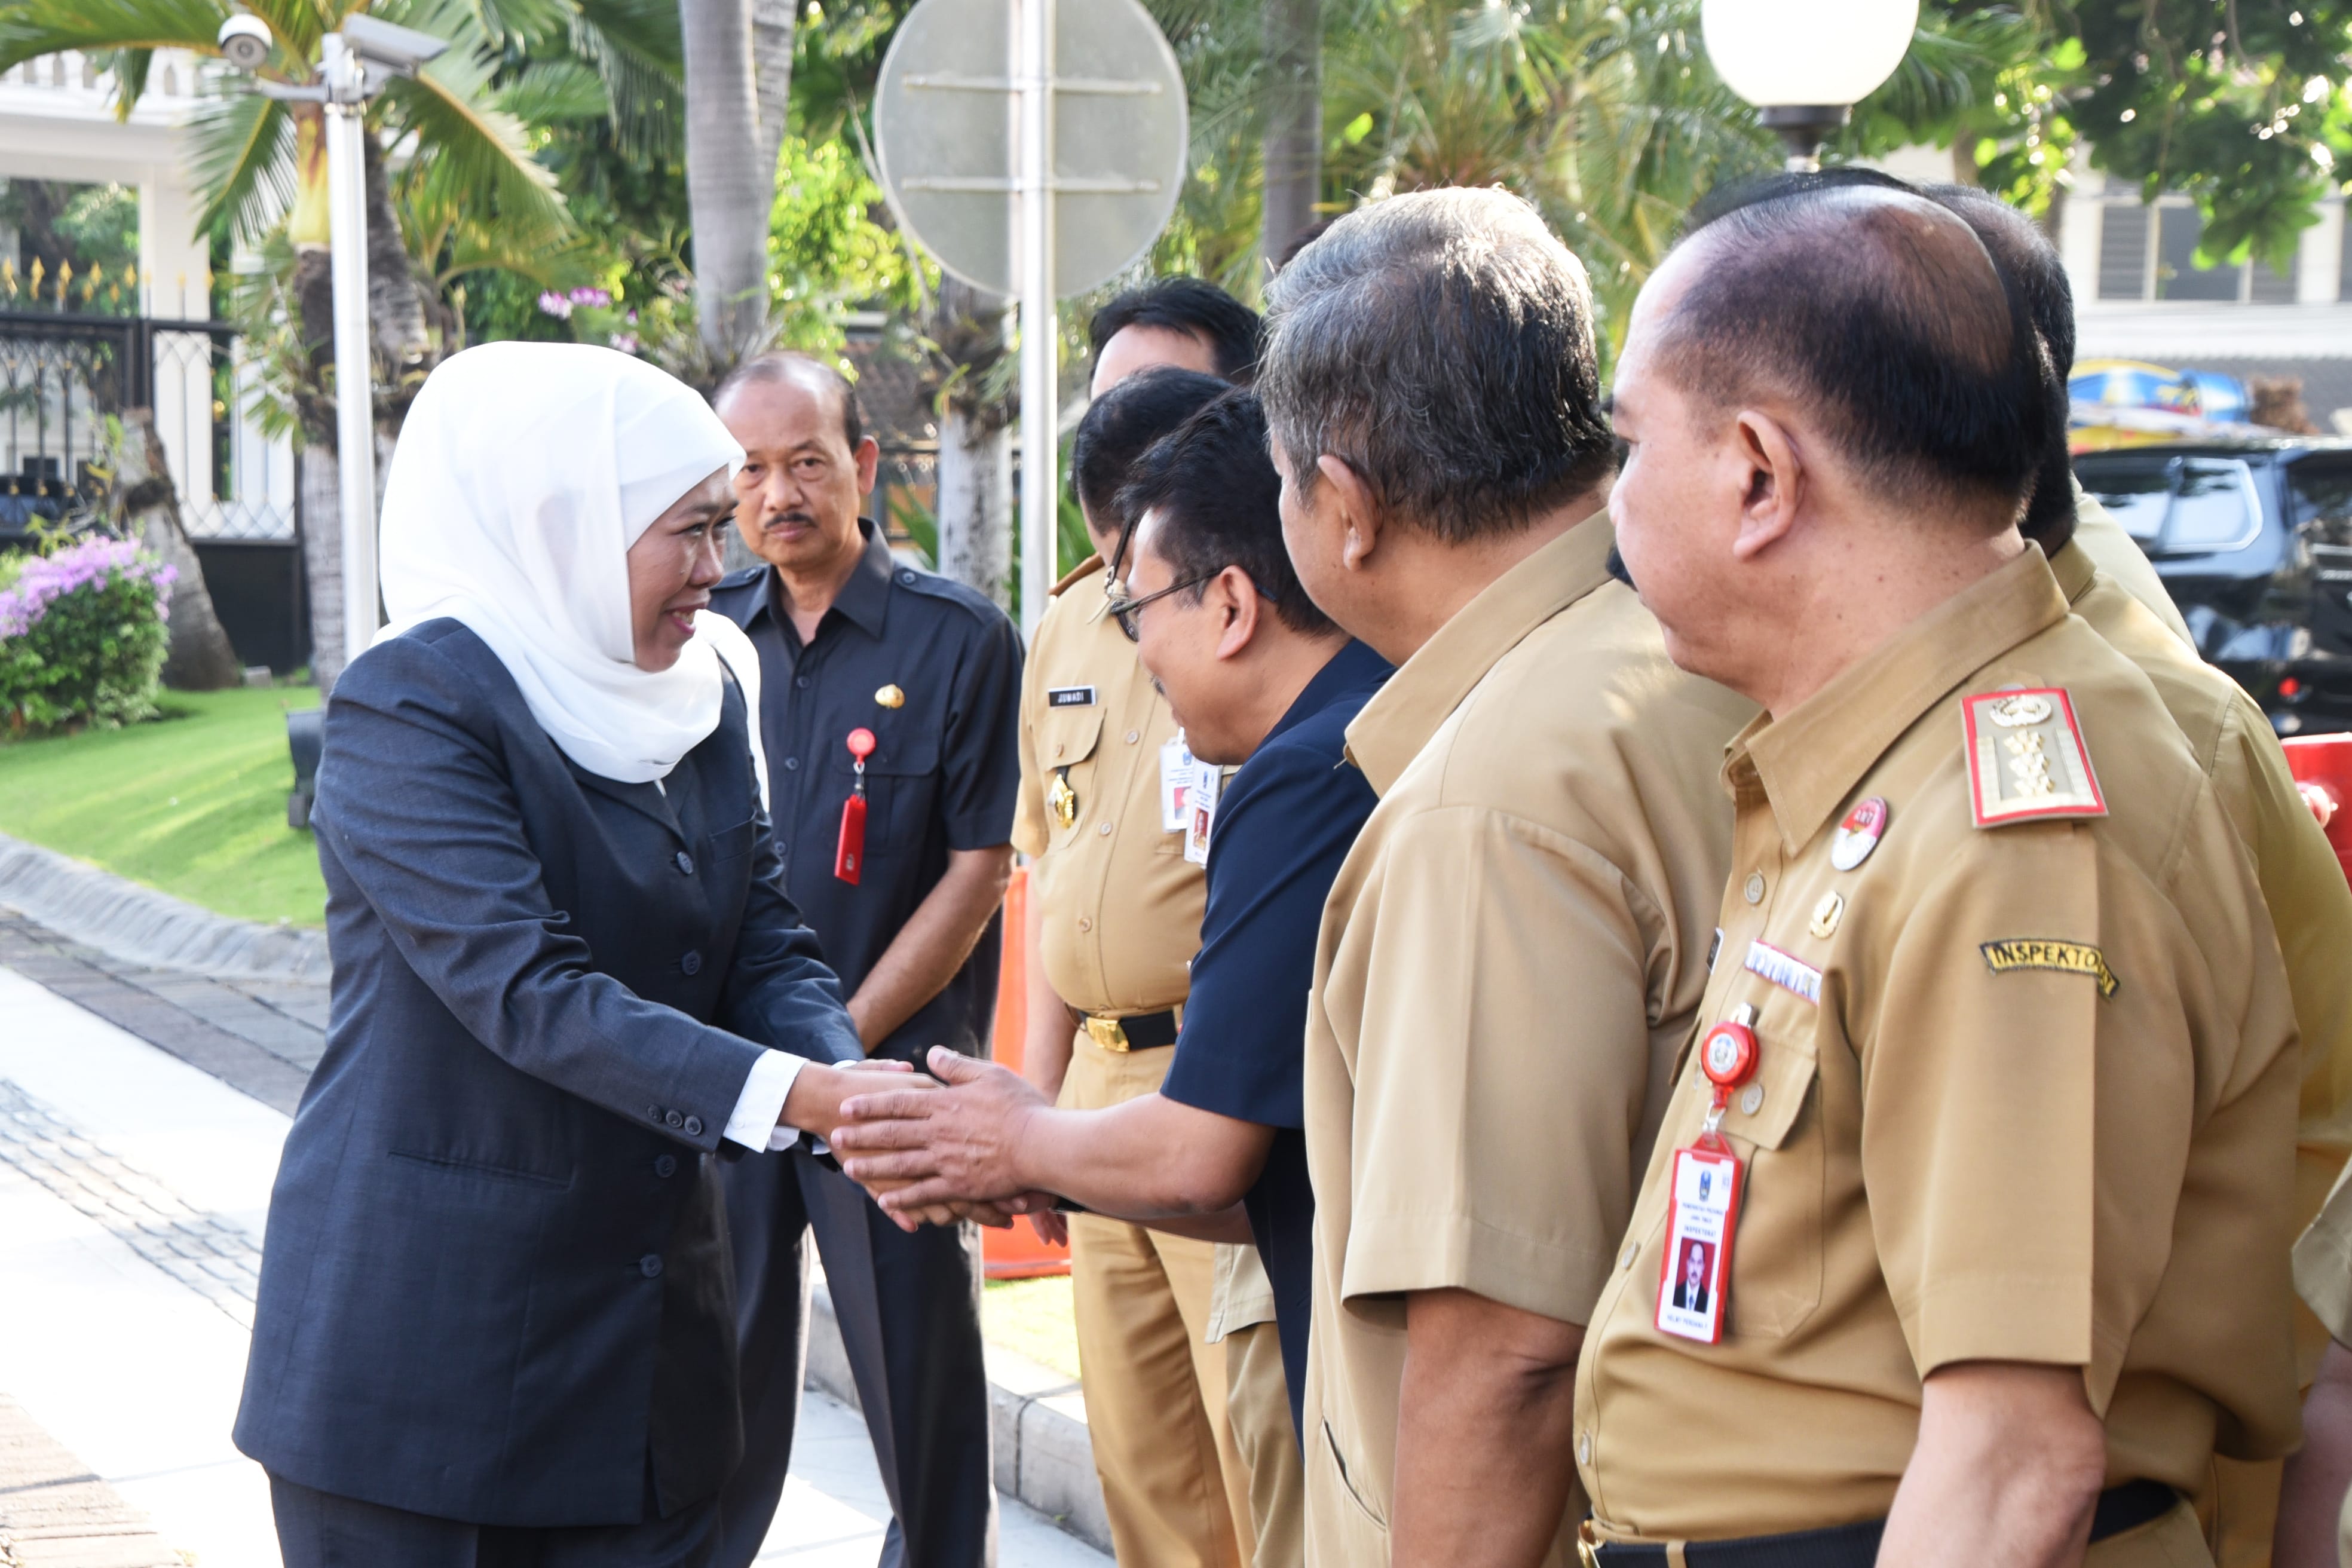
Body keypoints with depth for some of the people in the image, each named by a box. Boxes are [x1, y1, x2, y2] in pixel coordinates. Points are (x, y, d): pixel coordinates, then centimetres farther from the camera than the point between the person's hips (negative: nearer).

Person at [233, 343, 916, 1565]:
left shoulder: (703, 705, 9)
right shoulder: (410, 707, -14)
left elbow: (765, 951, 4)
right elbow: (526, 989, -23)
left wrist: (863, 1094, -17)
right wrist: (795, 1093, -31)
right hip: (419, 1327, -6)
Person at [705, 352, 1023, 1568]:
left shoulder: (960, 639, -4)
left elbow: (977, 869, -7)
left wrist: (839, 1043, -10)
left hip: (893, 1067, -3)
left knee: (919, 1368, 5)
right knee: (719, 1361, 10)